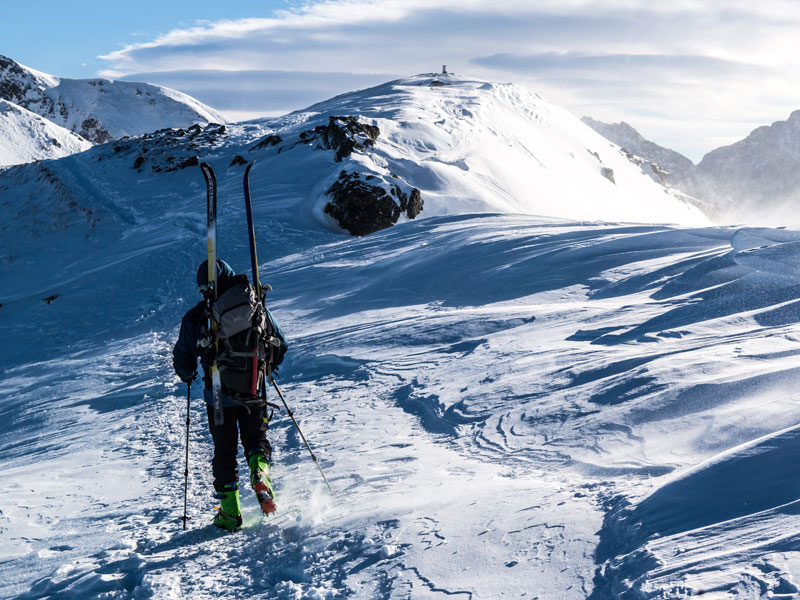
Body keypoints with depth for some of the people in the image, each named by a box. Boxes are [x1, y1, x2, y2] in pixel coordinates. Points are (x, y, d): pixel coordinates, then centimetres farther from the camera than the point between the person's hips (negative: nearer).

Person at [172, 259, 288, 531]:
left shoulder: (196, 316, -6)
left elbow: (183, 358, -1)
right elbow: (281, 344, 6)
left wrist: (188, 376, 22)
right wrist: (266, 367, 25)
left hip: (219, 395, -1)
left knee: (224, 451, 12)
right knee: (256, 439, 21)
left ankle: (230, 512, 11)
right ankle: (260, 471, -11)